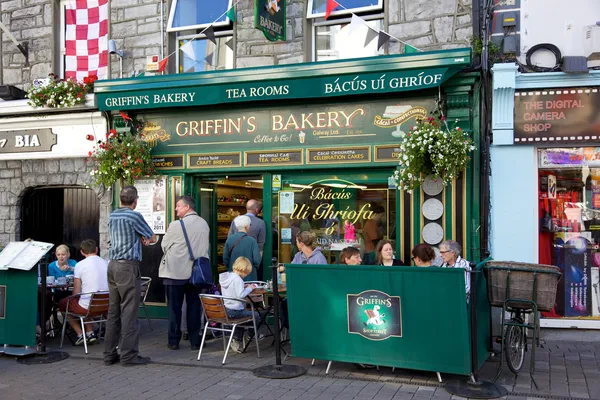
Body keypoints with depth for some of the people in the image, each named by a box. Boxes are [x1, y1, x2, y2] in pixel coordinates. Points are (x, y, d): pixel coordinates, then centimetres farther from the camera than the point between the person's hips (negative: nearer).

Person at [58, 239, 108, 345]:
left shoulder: (80, 265, -9)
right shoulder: (106, 263, 3)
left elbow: (76, 292, -6)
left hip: (87, 306, -5)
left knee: (62, 304, 23)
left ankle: (80, 334, 13)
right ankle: (90, 333, 22)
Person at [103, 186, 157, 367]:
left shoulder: (113, 215, 13)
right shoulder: (134, 216, -10)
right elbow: (153, 238, 0)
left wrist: (139, 237, 10)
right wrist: (145, 237, 18)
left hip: (113, 265, 8)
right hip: (128, 266, -8)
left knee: (114, 311, 11)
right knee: (129, 312, -4)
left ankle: (109, 354, 14)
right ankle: (128, 355, -1)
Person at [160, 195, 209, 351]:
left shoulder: (176, 225, -13)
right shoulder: (204, 224, 3)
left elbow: (164, 245, -1)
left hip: (175, 272, -4)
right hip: (197, 272, 4)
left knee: (174, 307, 7)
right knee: (194, 306, 10)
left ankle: (174, 341, 13)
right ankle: (195, 341, 13)